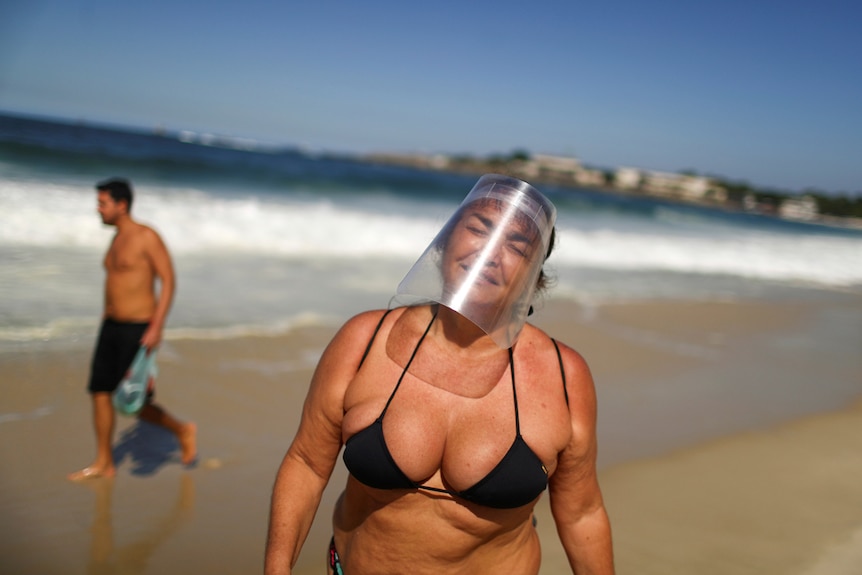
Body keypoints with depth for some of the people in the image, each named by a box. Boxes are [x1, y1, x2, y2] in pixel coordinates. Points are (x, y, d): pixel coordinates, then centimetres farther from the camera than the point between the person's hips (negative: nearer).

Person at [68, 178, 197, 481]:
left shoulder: (147, 236, -11)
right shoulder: (117, 239, 13)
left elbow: (168, 281, -15)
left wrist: (156, 328, -21)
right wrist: (107, 323, 20)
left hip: (138, 328, -8)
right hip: (111, 326, 8)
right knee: (100, 392, 5)